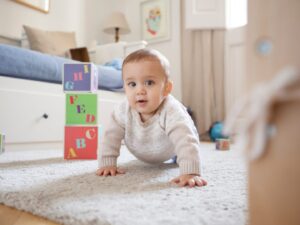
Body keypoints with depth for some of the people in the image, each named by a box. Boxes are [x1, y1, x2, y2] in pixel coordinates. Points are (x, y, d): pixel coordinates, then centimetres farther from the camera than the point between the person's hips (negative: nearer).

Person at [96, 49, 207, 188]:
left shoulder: (171, 111, -46)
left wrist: (190, 173, -67)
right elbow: (112, 135, -23)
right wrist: (107, 164, -27)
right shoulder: (124, 110, -35)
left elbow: (185, 140, -55)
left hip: (171, 149, -3)